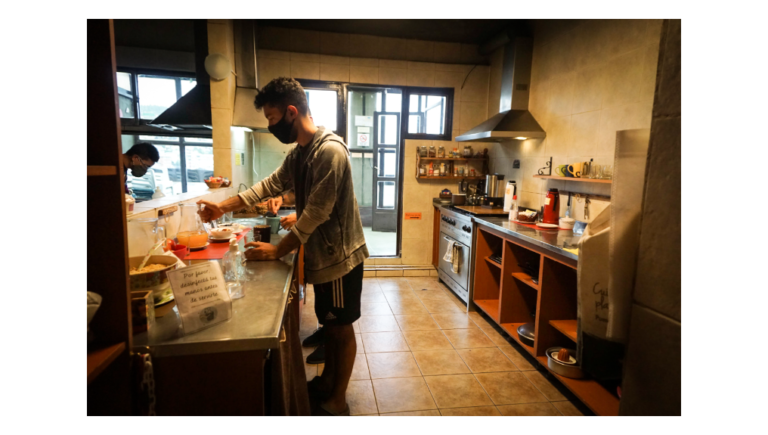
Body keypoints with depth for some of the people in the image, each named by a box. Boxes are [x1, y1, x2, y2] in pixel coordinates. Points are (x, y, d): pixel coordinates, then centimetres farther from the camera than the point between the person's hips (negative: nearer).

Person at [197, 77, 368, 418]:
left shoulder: (330, 150, -23)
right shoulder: (298, 153, 7)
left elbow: (317, 213, -24)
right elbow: (271, 185, 17)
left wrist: (278, 251, -16)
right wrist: (224, 207, 17)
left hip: (340, 257, -8)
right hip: (322, 255, 8)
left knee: (342, 328, 8)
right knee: (329, 323, 21)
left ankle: (338, 401, 26)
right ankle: (327, 382, 41)